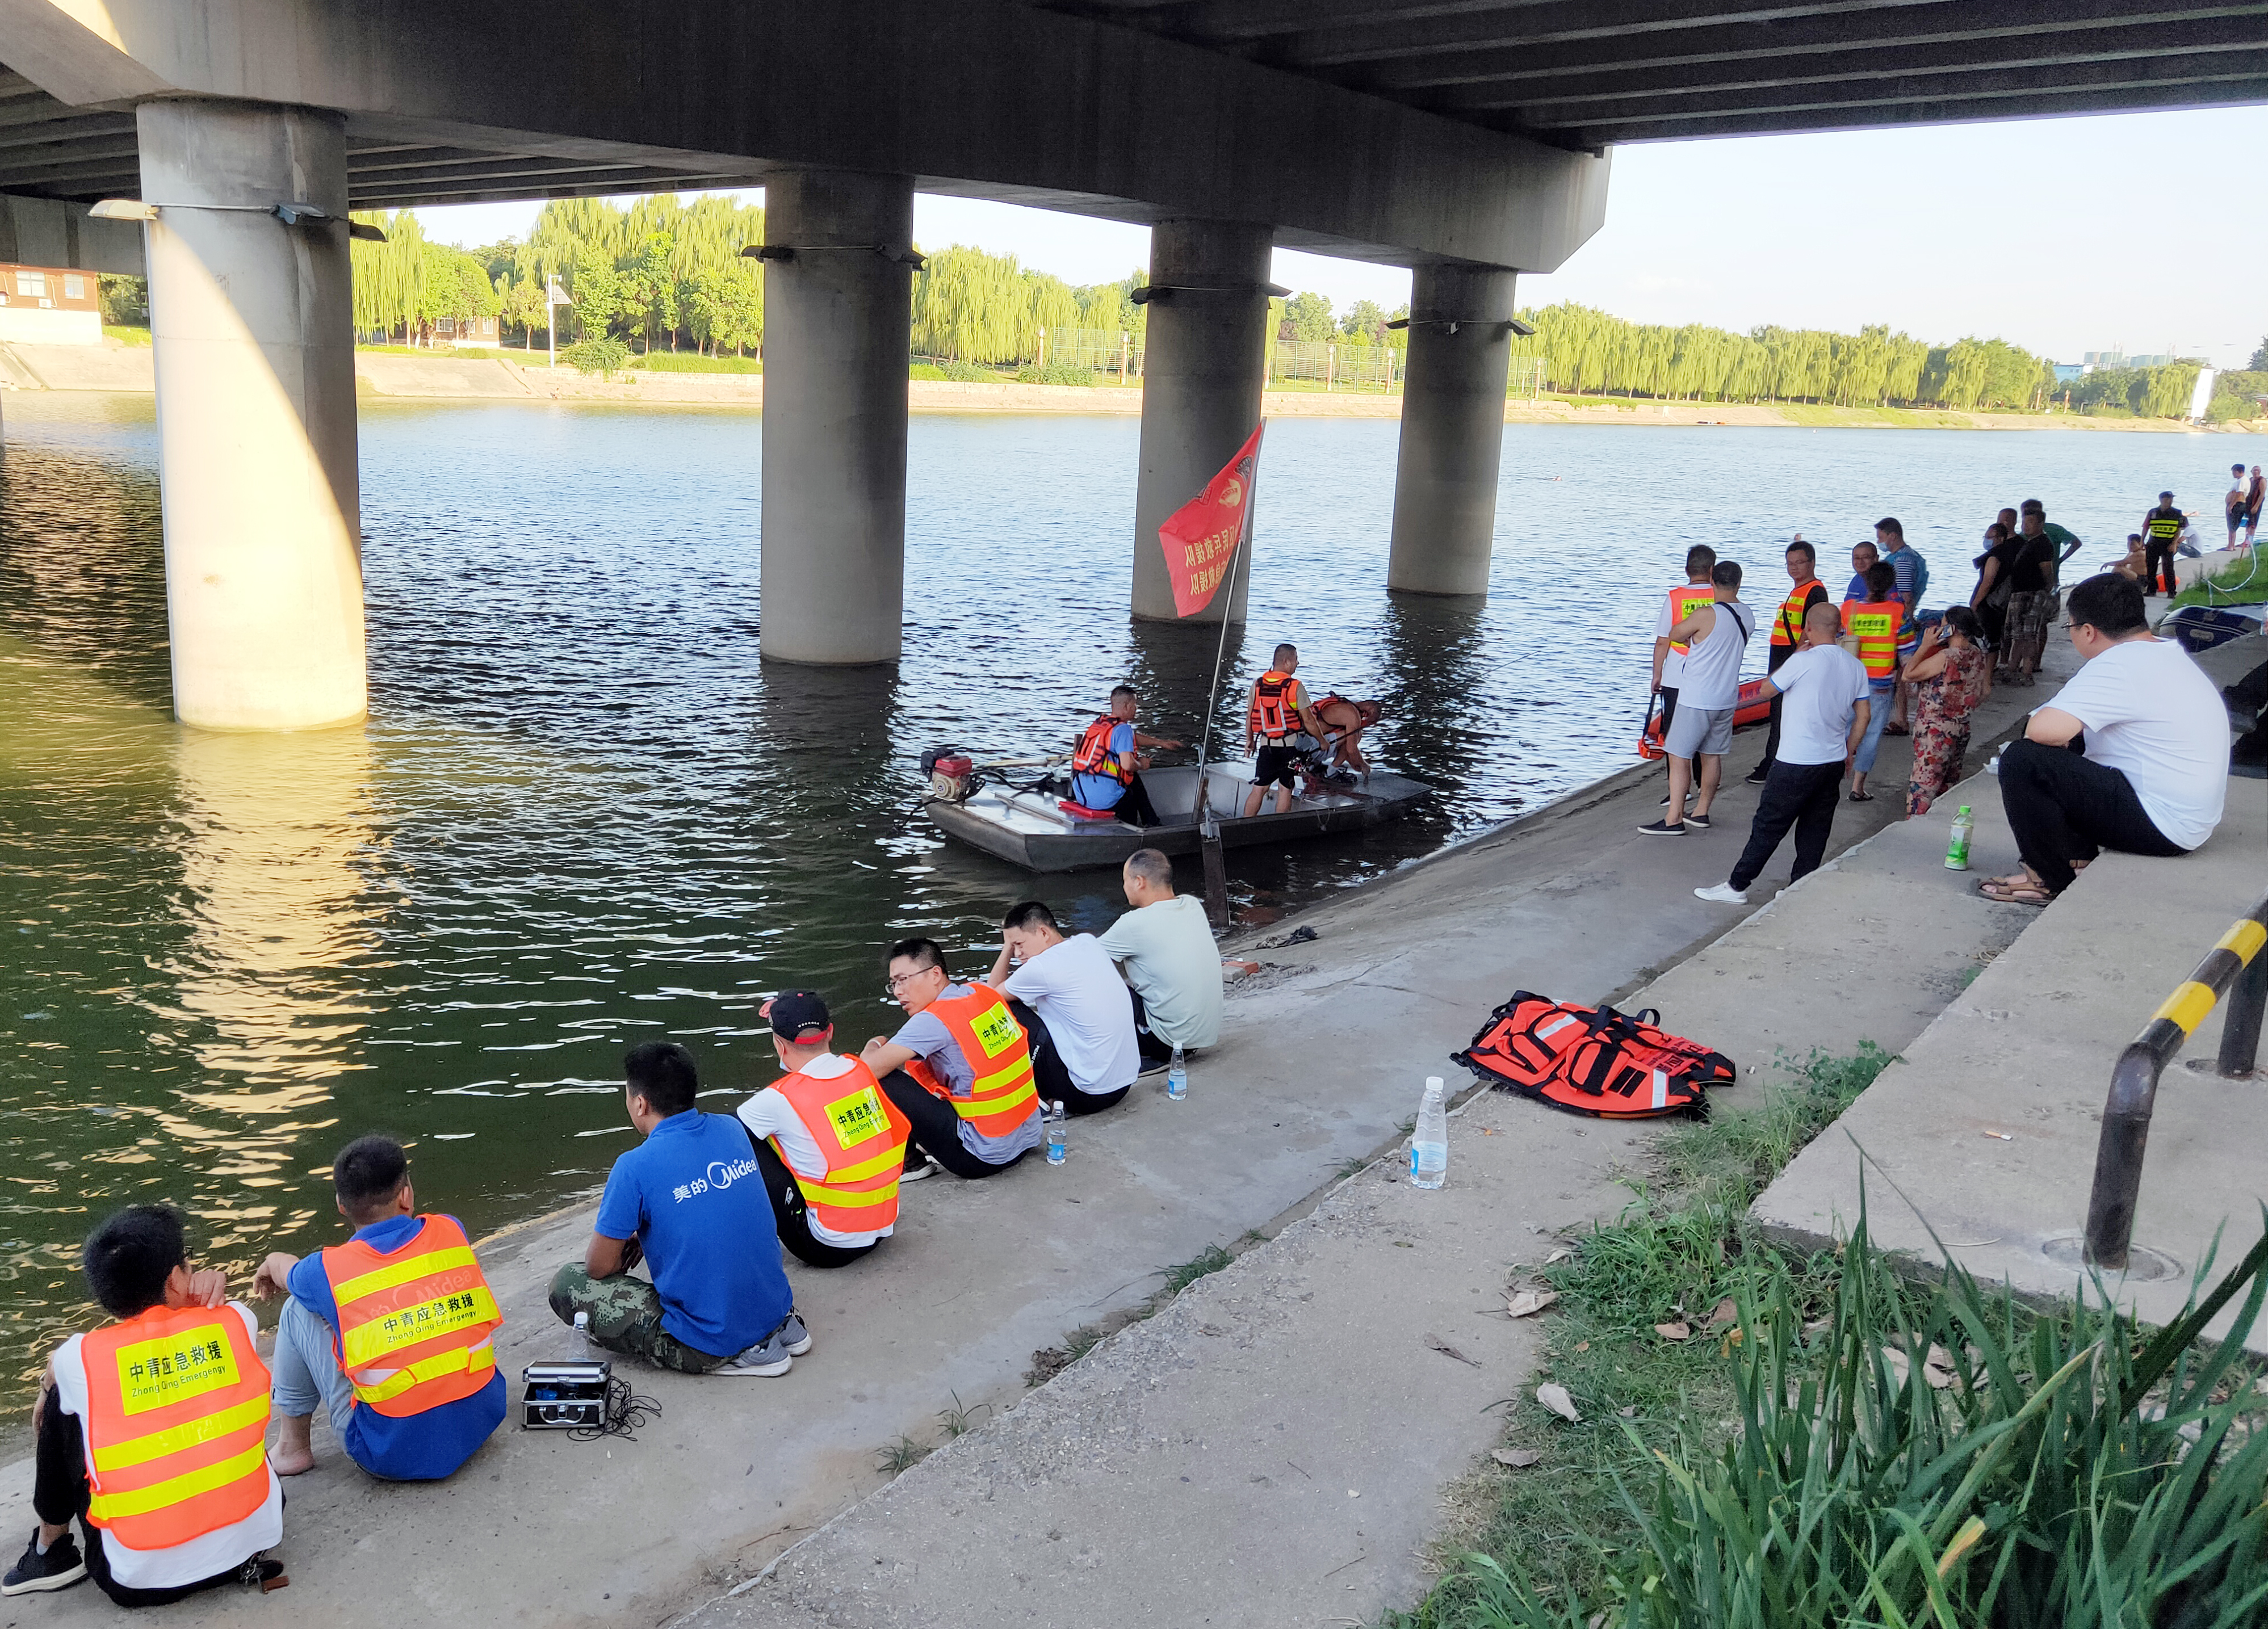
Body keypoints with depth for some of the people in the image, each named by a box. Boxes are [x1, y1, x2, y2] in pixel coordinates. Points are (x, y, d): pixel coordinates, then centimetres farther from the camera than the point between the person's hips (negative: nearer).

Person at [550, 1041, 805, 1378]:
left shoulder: (635, 1167, -18)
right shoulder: (732, 1129, 2)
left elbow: (599, 1267, -6)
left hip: (710, 1345, -7)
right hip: (775, 1308, 8)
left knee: (567, 1285, 3)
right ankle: (781, 1326, 12)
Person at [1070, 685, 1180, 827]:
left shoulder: (1099, 723, 16)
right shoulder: (1122, 729, -12)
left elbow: (1133, 738, 32)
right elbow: (1128, 764, -23)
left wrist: (1161, 743, 39)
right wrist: (1141, 765, 0)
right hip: (1104, 799, -8)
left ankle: (1151, 823, 38)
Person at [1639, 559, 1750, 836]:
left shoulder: (1706, 615, -18)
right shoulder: (1747, 616, 3)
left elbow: (1675, 634, 0)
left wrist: (1692, 637, 18)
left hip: (1697, 701, -8)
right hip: (1727, 700, 8)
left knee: (1679, 757, -3)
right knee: (1712, 755, 16)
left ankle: (1673, 820, -5)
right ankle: (1701, 812, 25)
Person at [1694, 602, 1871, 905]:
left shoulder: (1804, 661, -15)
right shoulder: (1856, 667, 5)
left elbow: (1769, 687, -1)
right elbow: (1863, 716, 10)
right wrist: (1848, 751, 20)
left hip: (1797, 763, -6)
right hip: (1834, 763, 6)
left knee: (1768, 826, 1)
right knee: (1815, 830, 12)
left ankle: (1737, 886, 7)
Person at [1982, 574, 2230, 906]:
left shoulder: (2117, 666, -20)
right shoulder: (2169, 652, 12)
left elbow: (2043, 730, -30)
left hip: (2160, 825, -10)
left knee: (2021, 760, -17)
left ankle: (2050, 881, -4)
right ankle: (2080, 855, 17)